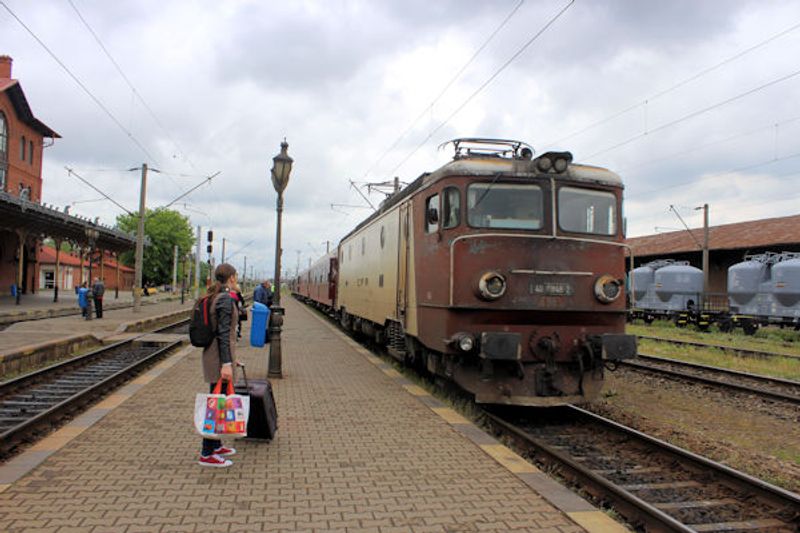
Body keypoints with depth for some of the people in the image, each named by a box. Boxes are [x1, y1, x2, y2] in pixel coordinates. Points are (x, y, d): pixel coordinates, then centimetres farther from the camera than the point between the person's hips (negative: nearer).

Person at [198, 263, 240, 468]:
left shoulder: (213, 297, 12)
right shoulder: (226, 298, -17)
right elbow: (223, 333, -22)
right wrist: (226, 364, -24)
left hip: (211, 353, 10)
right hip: (220, 357, -10)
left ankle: (215, 445, 30)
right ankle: (207, 454, 3)